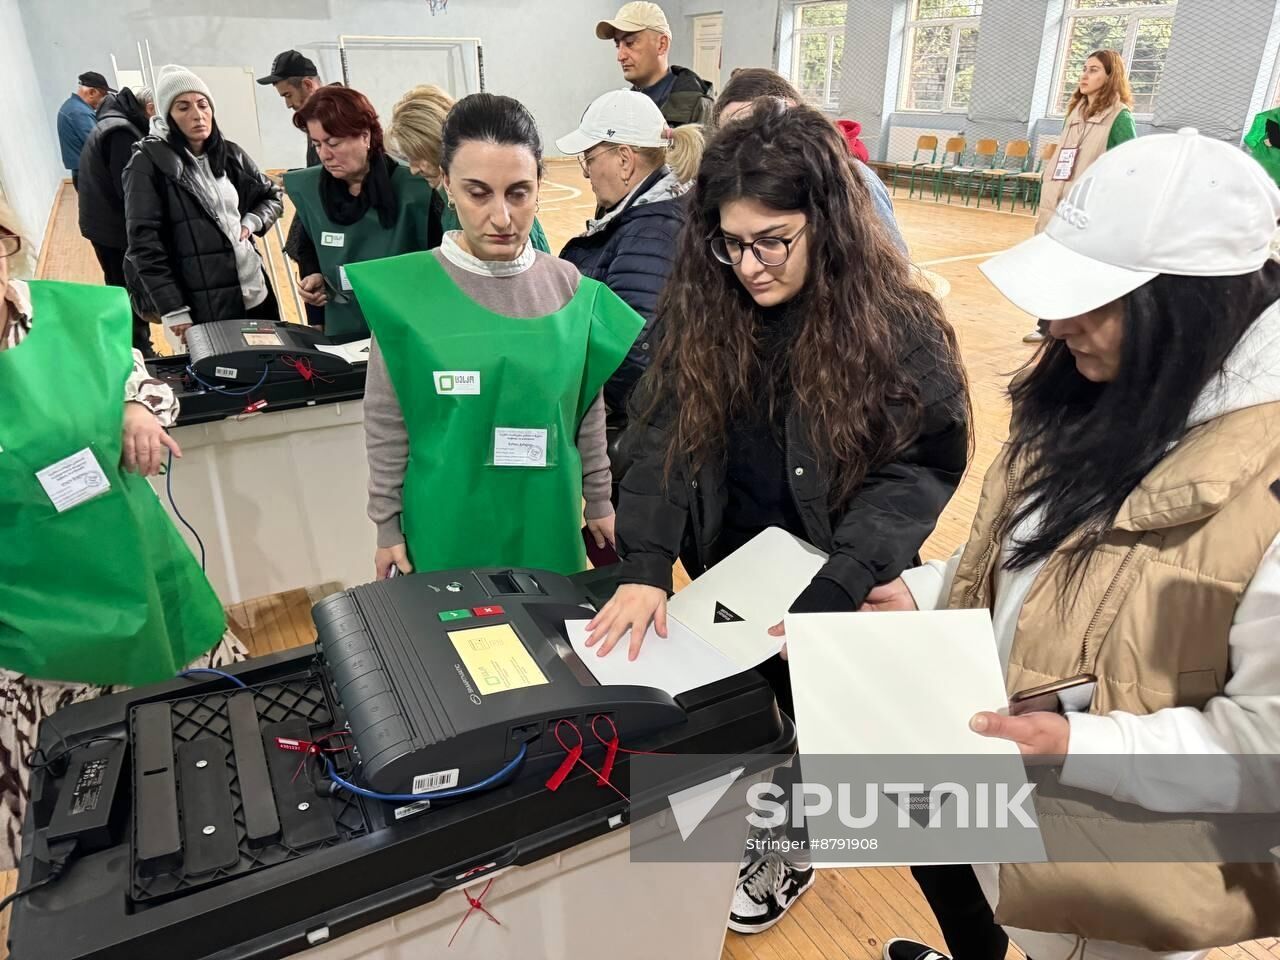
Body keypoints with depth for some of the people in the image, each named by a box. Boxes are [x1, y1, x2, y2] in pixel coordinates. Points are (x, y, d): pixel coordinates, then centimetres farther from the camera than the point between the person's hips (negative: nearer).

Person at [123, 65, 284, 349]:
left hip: (255, 293, 5)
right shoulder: (149, 163, -5)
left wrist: (252, 222, 2)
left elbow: (272, 196, 23)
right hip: (201, 309, -5)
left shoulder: (230, 154, 9)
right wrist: (173, 310, -17)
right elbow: (144, 243, -10)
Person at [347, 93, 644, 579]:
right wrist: (387, 524, 0)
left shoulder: (570, 288, -5)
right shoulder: (404, 290, -12)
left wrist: (599, 501, 10)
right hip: (446, 528, -2)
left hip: (548, 523, 3)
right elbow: (386, 425, -4)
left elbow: (589, 412, 5)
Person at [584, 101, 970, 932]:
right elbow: (664, 436, -14)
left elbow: (913, 473, -19)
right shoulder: (702, 306, -10)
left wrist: (832, 598, -30)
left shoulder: (899, 327, -20)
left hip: (840, 594, -3)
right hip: (727, 577, 4)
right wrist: (645, 567, -27)